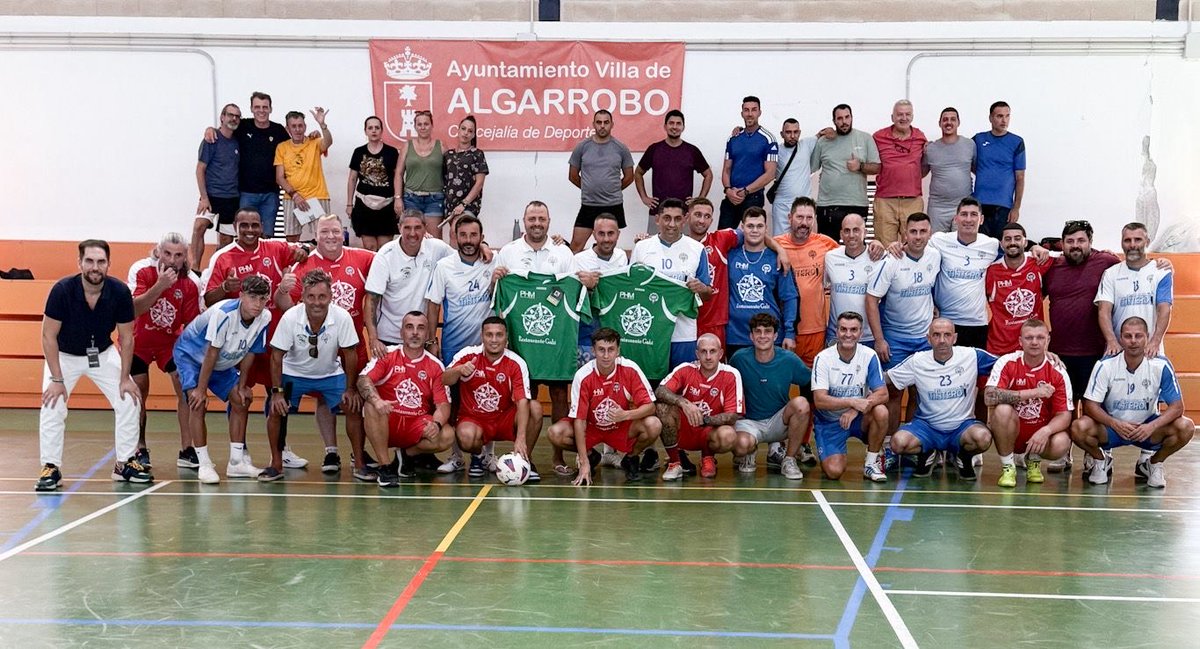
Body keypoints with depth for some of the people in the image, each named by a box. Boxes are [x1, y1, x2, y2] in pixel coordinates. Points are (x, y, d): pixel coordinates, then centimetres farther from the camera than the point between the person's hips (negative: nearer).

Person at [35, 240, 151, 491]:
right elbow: (49, 335, -20)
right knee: (52, 406, -17)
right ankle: (50, 468, -4)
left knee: (129, 401, -6)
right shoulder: (62, 290, -28)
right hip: (65, 355, -2)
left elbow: (126, 338, -10)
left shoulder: (120, 292, -22)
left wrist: (125, 378, -11)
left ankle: (125, 463, 9)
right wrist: (57, 380, -22)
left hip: (104, 354, 2)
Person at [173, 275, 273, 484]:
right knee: (198, 403, -22)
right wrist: (200, 389, -26)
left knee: (241, 401, 1)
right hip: (191, 353, -7)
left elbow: (250, 353, -6)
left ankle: (237, 462, 10)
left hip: (223, 363, 7)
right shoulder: (224, 313, -36)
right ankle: (204, 464, -17)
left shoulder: (264, 317, -18)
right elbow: (212, 353, -31)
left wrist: (242, 386, -3)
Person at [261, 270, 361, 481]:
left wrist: (351, 388, -10)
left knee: (354, 407, -15)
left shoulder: (342, 317, -27)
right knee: (276, 410, -16)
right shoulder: (290, 318, -27)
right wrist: (277, 391, -19)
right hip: (294, 373, 0)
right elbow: (277, 356, -17)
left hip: (330, 374, 0)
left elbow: (349, 354, -13)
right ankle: (276, 464, 2)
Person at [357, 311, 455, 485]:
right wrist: (376, 400, -38)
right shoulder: (387, 355, -2)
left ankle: (407, 455, 5)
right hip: (387, 423, -2)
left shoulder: (436, 366, 3)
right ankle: (384, 467, -22)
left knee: (447, 436, -25)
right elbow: (363, 380, -16)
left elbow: (443, 405, -2)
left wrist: (436, 424, -25)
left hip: (418, 425, 2)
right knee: (372, 406, -33)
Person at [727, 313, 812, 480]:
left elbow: (811, 385, 3)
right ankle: (748, 454, 7)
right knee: (742, 444, -37)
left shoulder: (789, 360, -8)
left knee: (801, 403, -30)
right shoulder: (740, 359, -9)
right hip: (749, 421, -2)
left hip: (779, 422, 2)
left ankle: (789, 460, -10)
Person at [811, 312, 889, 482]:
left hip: (859, 419, 2)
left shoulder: (869, 356, -8)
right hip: (829, 421, -2)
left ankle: (872, 462, -8)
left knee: (881, 412, -31)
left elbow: (883, 394, -12)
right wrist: (853, 402, -32)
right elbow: (819, 401, -21)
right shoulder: (823, 358, -14)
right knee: (834, 471, -20)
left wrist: (855, 410, -27)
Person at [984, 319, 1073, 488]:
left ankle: (1033, 461, 8)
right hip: (1011, 432, -1)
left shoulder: (1058, 371, -7)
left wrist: (1045, 431, -31)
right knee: (1003, 410, -32)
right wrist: (1033, 393, -29)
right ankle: (1008, 467, -10)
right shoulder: (1007, 362, -11)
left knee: (1061, 444, -30)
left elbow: (1064, 415, -9)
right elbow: (989, 397, -26)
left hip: (1041, 434, 1)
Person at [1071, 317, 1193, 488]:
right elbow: (1090, 405, -14)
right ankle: (1101, 460, 5)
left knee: (1185, 427, -25)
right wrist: (1115, 424, -31)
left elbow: (1176, 406, -12)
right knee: (1079, 428, -31)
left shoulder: (1161, 366, -14)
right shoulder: (1105, 365, -15)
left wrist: (1152, 426, -30)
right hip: (1111, 427, -1)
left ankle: (1153, 463, 5)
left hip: (1146, 428, 1)